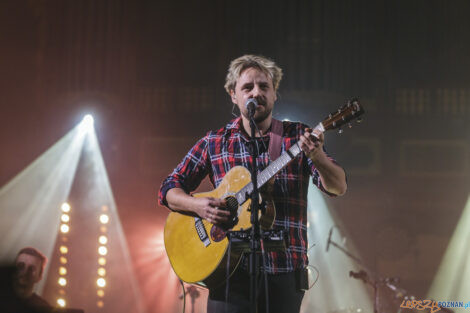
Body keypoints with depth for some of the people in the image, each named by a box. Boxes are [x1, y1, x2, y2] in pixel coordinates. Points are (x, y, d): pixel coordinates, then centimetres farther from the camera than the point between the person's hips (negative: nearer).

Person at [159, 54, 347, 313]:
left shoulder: (298, 137, 5)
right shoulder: (214, 143, 8)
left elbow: (337, 187, -4)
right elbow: (169, 190, 11)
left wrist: (317, 156, -25)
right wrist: (197, 205, -11)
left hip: (285, 270, 0)